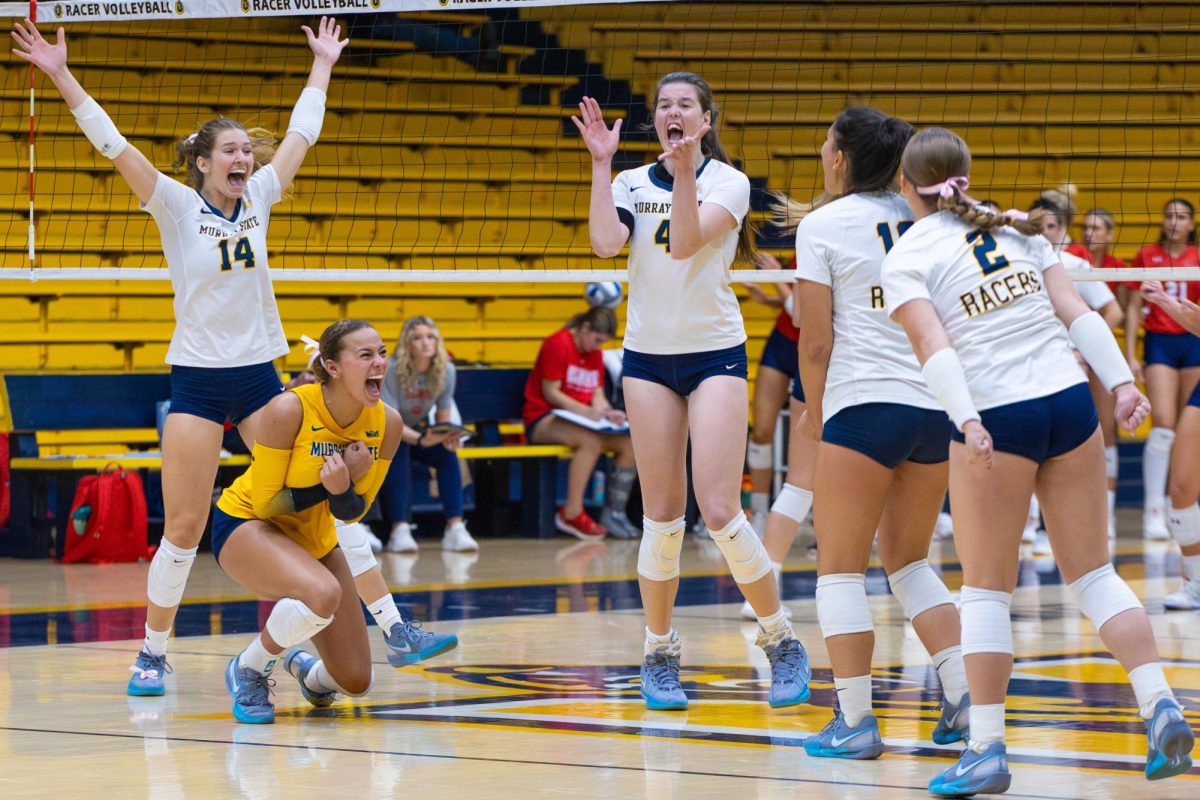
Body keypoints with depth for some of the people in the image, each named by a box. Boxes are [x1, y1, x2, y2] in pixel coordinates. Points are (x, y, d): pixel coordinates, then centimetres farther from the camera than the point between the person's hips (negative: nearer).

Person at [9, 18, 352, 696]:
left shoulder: (258, 199, 7)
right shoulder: (177, 207, -3)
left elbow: (303, 133, 17)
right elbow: (114, 145, -11)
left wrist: (323, 64, 24)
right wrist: (61, 76, -18)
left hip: (261, 376, 3)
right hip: (198, 379, -3)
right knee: (184, 527, -5)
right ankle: (154, 653, 8)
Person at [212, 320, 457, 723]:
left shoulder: (387, 422, -13)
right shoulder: (289, 410, -28)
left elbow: (352, 512, -5)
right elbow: (265, 503, -21)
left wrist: (341, 488, -27)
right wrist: (330, 482, -28)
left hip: (314, 539, 6)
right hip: (245, 524, -6)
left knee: (356, 682, 3)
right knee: (323, 592, -38)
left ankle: (306, 671, 40)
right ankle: (247, 669, -11)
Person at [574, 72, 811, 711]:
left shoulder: (729, 182, -1)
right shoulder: (630, 183, 8)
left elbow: (685, 242, -16)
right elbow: (606, 242, -11)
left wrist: (684, 172, -26)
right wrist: (600, 163, -9)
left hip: (715, 353, -3)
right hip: (647, 356, 3)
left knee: (719, 511, -12)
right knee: (662, 515, 1)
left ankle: (782, 642, 2)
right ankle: (659, 653, 13)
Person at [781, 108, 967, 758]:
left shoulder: (822, 226, -2)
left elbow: (816, 343, -3)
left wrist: (814, 411, 10)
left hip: (864, 405, -5)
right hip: (939, 405, 6)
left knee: (840, 568, 3)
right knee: (908, 562, 18)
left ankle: (854, 721, -3)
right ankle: (965, 691, 5)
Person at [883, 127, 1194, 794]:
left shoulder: (906, 258, 0)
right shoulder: (1018, 230, 14)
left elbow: (935, 346, -14)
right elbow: (1076, 311, 5)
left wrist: (969, 424, -22)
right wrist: (1124, 382, 1)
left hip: (994, 418, -4)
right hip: (1069, 401, 4)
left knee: (986, 588, 4)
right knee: (1093, 572, 11)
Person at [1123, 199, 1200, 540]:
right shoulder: (1147, 256, 1)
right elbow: (1133, 308, 2)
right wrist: (1130, 354, -3)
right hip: (1160, 344, -2)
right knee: (1163, 425, -16)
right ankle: (1153, 508, -15)